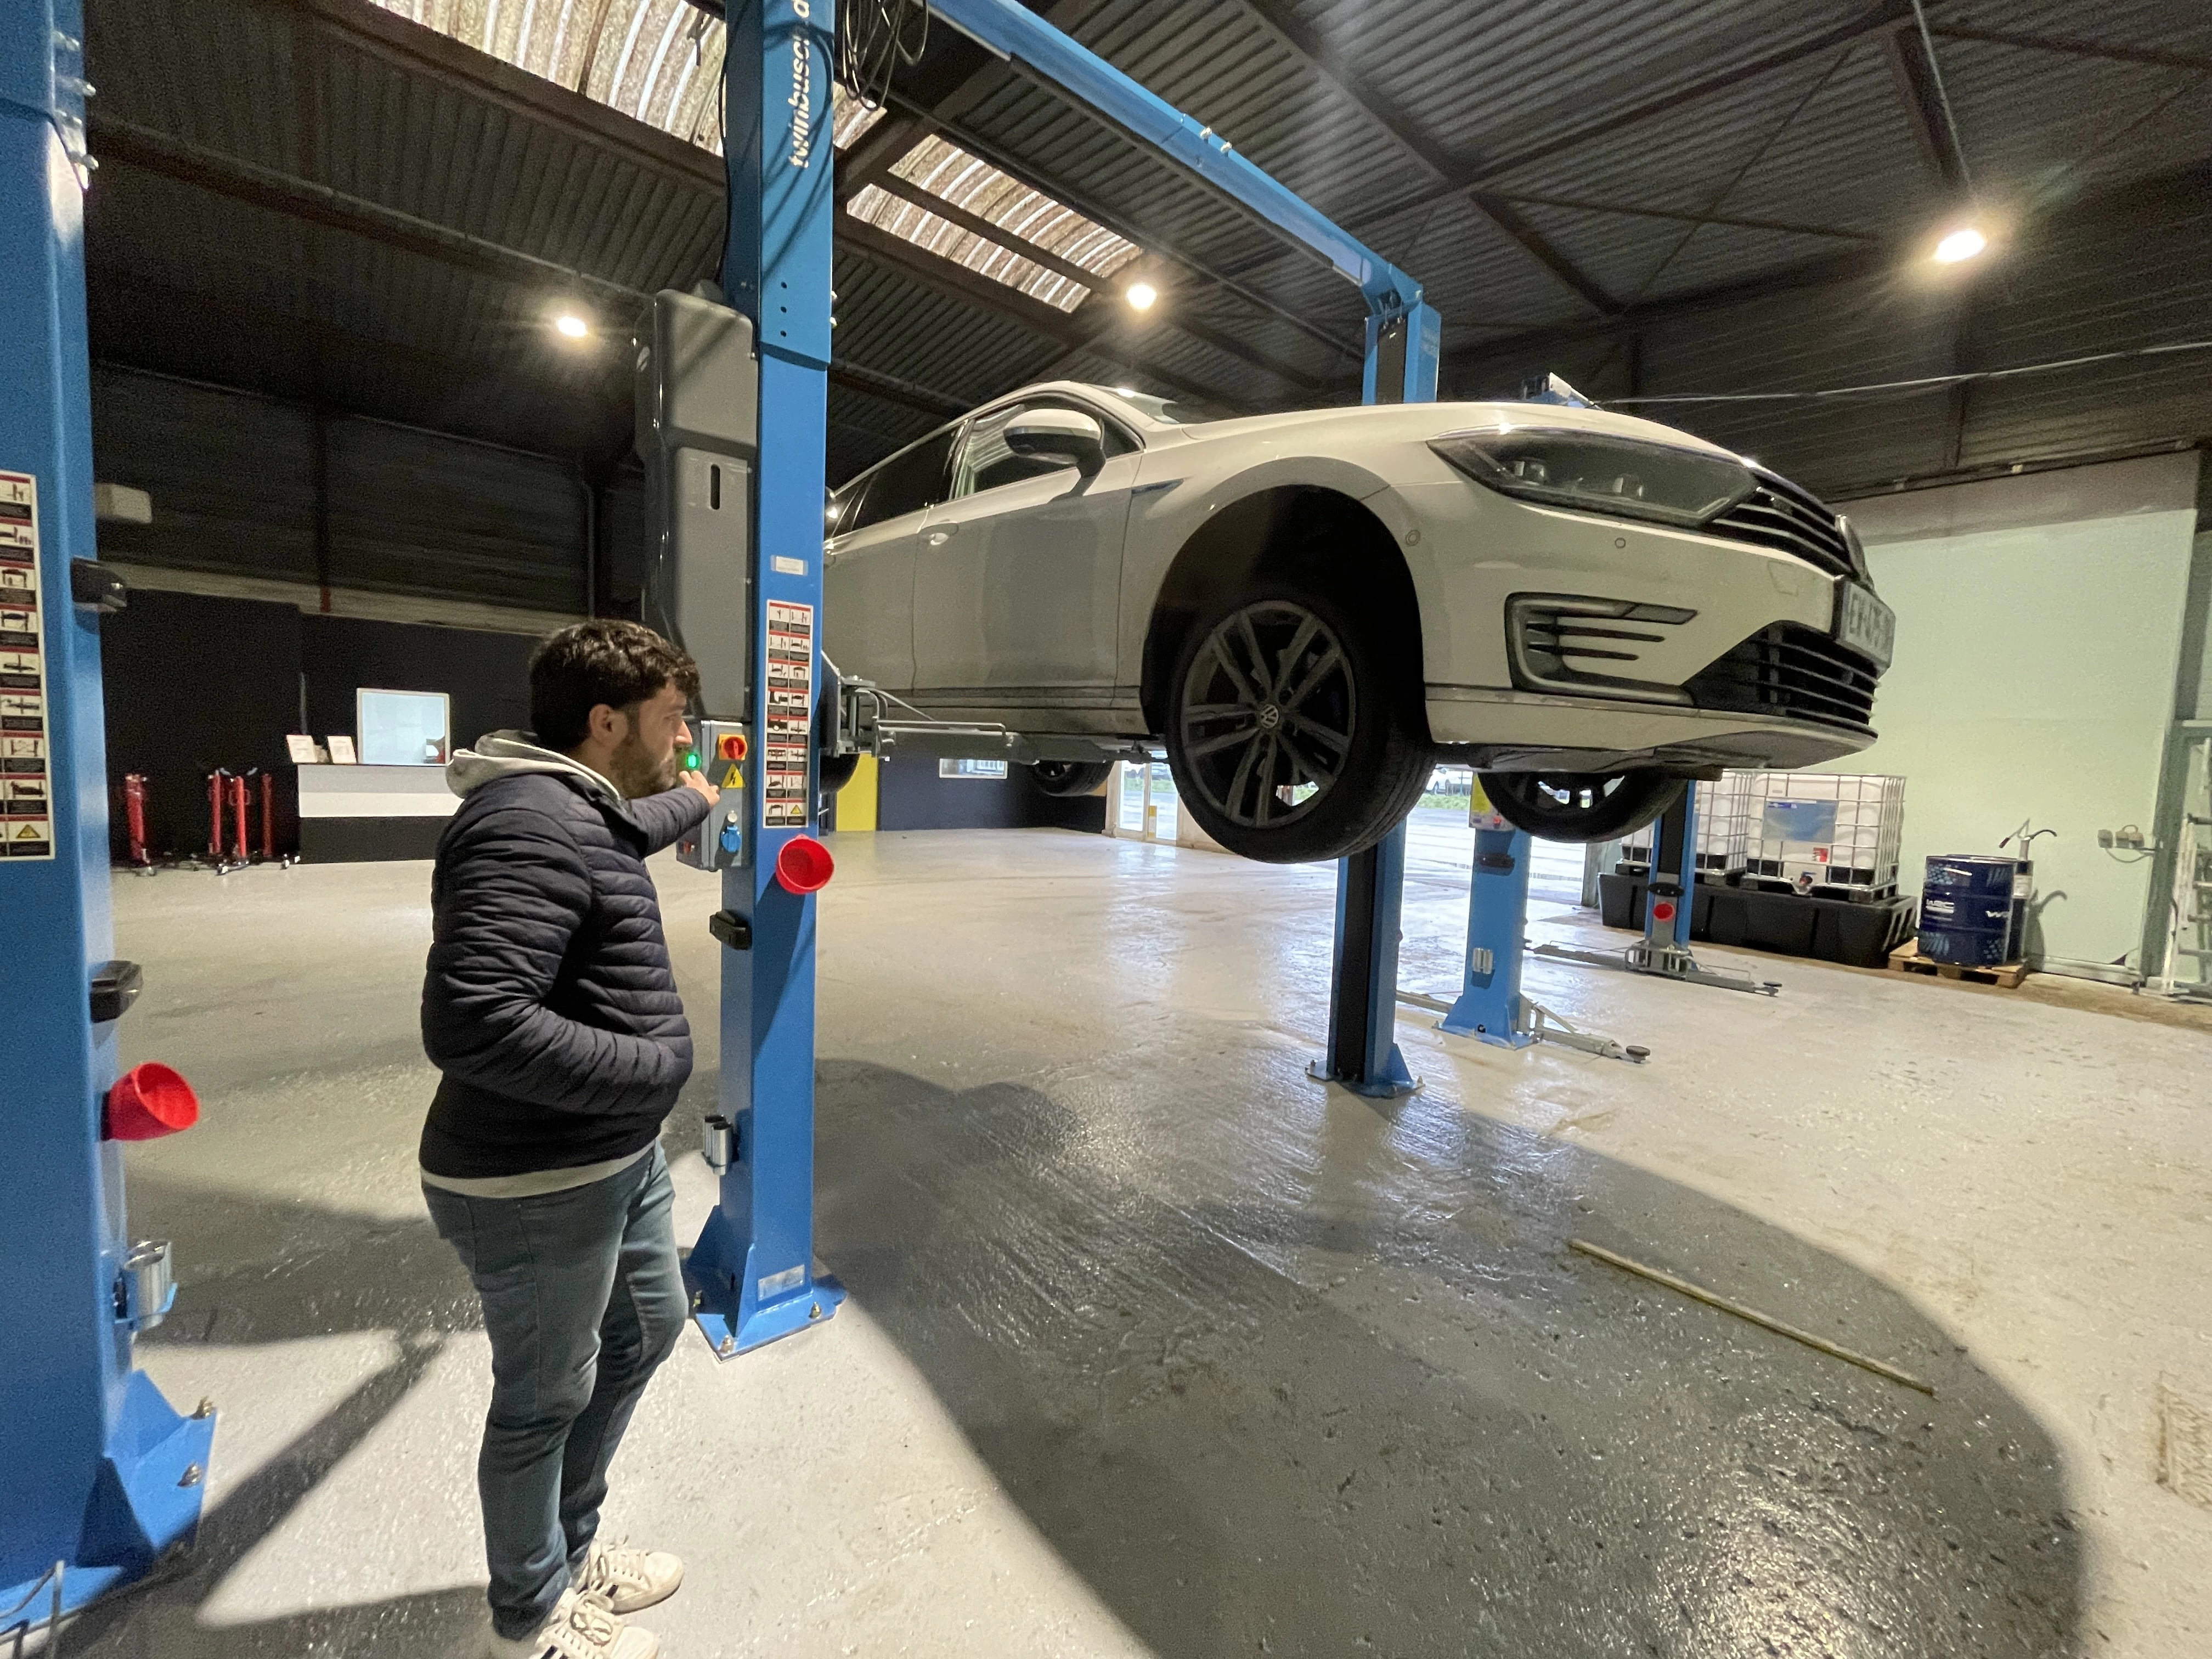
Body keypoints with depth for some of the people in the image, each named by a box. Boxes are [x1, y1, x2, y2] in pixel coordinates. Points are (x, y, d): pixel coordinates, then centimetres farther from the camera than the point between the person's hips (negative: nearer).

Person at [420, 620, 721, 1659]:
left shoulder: (580, 808, 7)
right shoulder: (528, 823, -27)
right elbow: (470, 1024, -35)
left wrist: (694, 801, 48)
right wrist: (655, 1064, -25)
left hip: (620, 1157, 10)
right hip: (539, 1189, -10)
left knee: (649, 1328, 27)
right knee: (545, 1402, 14)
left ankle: (570, 1549, 50)